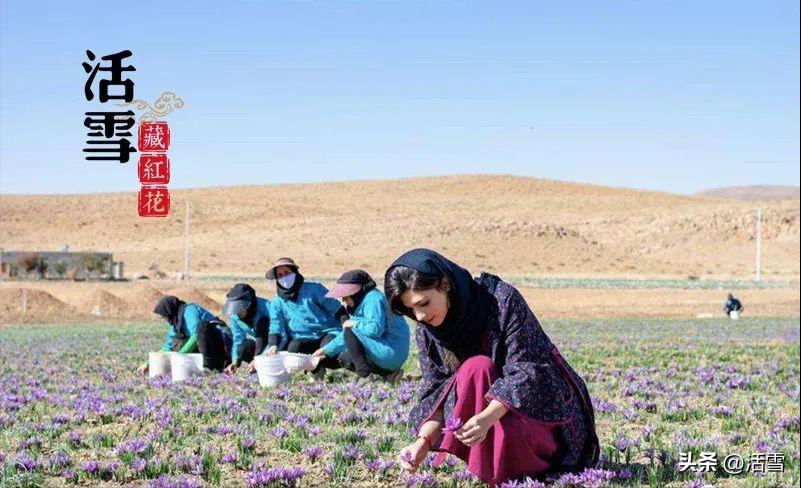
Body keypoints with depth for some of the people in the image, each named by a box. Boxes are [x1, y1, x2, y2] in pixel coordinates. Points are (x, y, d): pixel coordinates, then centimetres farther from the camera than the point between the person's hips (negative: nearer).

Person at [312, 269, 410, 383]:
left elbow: (375, 329, -29)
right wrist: (326, 350, 18)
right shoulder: (361, 302, 16)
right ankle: (389, 373, 6)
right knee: (344, 359, 15)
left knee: (350, 330, -11)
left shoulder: (372, 299, -16)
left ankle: (364, 374, -12)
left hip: (391, 353, -11)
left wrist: (354, 323, -14)